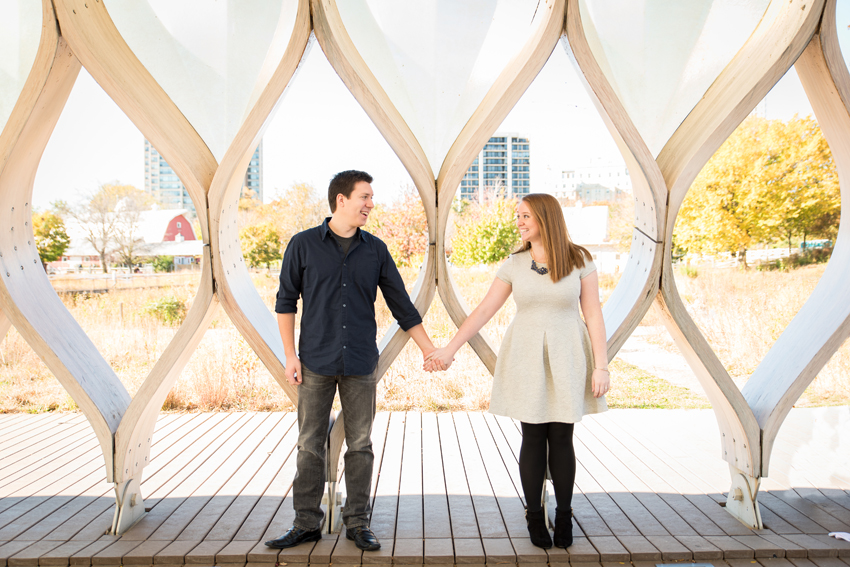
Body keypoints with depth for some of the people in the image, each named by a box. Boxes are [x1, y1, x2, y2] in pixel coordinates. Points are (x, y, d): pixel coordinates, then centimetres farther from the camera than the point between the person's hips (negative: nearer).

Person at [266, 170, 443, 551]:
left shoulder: (375, 250, 6)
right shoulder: (304, 245, 0)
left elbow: (400, 303, 10)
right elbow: (285, 301, 4)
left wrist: (429, 349, 9)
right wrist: (290, 355, -2)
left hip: (360, 364, 2)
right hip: (316, 363, -1)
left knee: (360, 445, 7)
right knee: (310, 446, 5)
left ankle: (357, 522, 20)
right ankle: (306, 523, 19)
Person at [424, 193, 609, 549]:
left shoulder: (580, 261, -3)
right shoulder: (514, 265, 2)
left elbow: (593, 315, -3)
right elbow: (483, 311, 0)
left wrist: (601, 365, -7)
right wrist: (449, 349, -4)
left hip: (566, 359, -1)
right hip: (526, 358, 1)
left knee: (561, 439, 4)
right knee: (533, 439, 5)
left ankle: (564, 516, 22)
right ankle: (534, 517, 21)